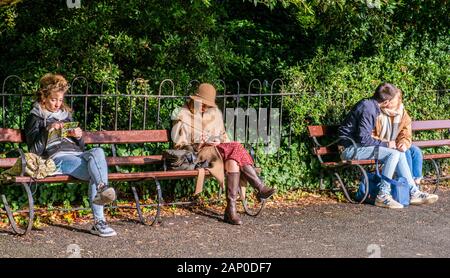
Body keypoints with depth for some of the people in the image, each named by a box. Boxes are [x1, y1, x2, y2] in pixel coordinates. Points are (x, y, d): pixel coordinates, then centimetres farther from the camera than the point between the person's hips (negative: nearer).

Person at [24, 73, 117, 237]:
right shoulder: (35, 118, 14)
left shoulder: (66, 115, 28)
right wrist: (48, 131, -13)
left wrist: (79, 137, 4)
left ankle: (102, 190, -44)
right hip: (57, 158, -5)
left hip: (77, 154, 5)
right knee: (96, 173, -32)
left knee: (97, 152, -32)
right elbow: (35, 151, 1)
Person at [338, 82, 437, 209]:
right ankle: (383, 196, -17)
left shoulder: (371, 105, 10)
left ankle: (413, 193, 3)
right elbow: (363, 139, -25)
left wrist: (388, 142, 9)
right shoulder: (368, 109, -21)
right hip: (349, 148, -10)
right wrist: (386, 144, -13)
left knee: (400, 154, 2)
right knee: (393, 153, -20)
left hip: (358, 145, 10)